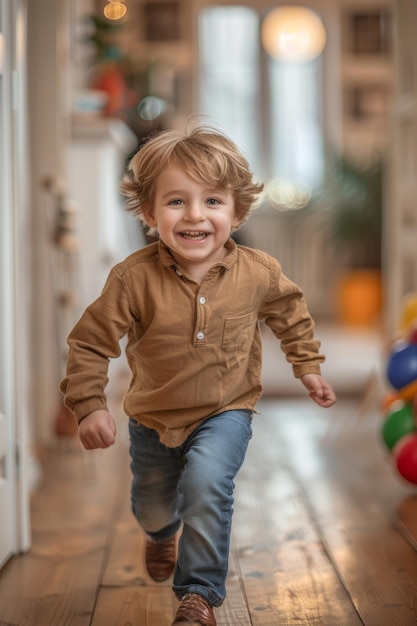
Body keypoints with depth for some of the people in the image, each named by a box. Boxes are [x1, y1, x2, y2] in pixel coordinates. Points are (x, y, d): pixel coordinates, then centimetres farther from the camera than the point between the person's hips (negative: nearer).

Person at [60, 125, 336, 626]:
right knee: (151, 506, 22)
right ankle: (164, 534, 62)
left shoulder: (259, 273, -17)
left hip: (225, 412, -1)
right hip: (153, 418, 2)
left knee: (205, 481, -28)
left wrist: (308, 366, 9)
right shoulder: (134, 277, -24)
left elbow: (290, 313, 6)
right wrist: (89, 405, -22)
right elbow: (90, 341, -16)